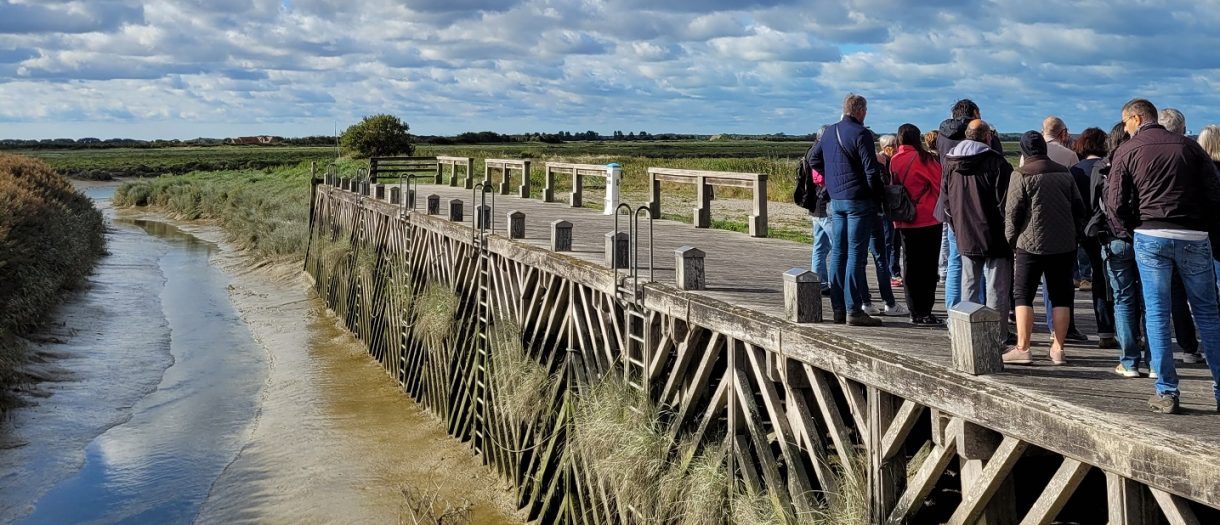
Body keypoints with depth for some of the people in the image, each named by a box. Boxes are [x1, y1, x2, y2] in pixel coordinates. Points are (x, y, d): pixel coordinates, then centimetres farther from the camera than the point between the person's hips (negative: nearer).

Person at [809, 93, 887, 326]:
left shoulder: (829, 132, 10)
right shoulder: (861, 134, -12)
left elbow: (813, 160, 19)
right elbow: (871, 170, -15)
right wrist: (879, 196, -5)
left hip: (836, 200, 7)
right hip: (859, 201, -7)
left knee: (838, 253, 10)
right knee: (856, 254, -5)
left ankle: (838, 308, 13)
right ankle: (853, 309, -6)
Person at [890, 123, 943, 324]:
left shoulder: (894, 161, 4)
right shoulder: (922, 158, -10)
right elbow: (940, 183, -7)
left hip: (903, 222, 5)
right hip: (928, 220, -5)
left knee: (910, 265, 9)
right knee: (928, 266, 0)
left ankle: (915, 312, 11)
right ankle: (925, 313, -2)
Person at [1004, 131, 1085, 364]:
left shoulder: (1021, 176, -6)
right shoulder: (1064, 173, 9)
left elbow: (1012, 212, -8)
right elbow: (1079, 208, 12)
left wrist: (1011, 240, 3)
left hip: (1031, 245, -4)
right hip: (1064, 246, 4)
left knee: (1023, 295, 1)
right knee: (1061, 296, 8)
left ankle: (1022, 348, -4)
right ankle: (1058, 349, 8)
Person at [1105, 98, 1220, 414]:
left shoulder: (1128, 151, 2)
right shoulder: (1188, 146, 9)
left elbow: (1115, 202, -4)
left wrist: (1128, 231, 12)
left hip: (1150, 236, -2)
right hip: (1193, 237, 2)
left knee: (1156, 313, 3)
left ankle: (1166, 392, 2)